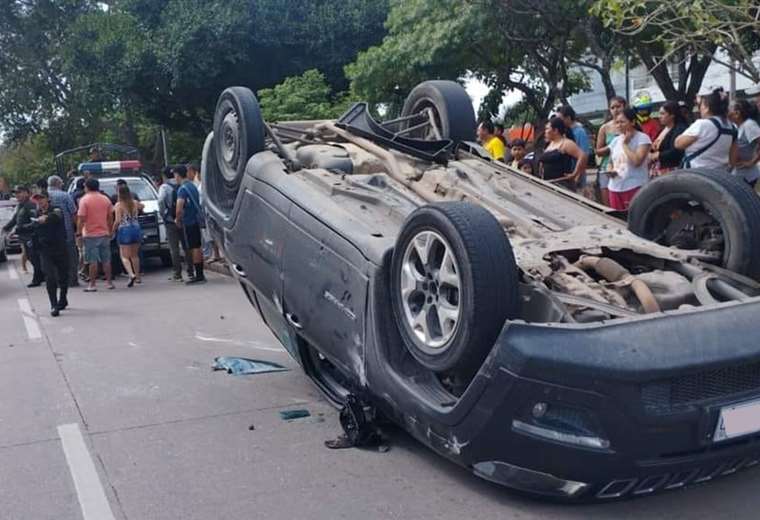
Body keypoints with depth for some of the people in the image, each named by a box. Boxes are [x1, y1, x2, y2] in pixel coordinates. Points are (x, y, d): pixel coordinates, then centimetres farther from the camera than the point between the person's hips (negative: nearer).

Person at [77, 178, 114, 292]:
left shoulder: (84, 200, -8)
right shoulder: (106, 199, 6)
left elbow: (81, 218, -12)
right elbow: (110, 217, 9)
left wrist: (78, 232, -4)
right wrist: (110, 231, 17)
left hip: (90, 234, -4)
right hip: (104, 233, 4)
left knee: (93, 261, -2)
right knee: (106, 260, 11)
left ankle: (92, 284, 0)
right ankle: (109, 282, 15)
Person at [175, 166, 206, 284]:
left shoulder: (182, 189, -14)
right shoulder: (192, 186, 14)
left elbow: (179, 209, -24)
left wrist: (177, 219, -7)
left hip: (188, 221, -9)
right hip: (196, 220, 9)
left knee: (194, 248, -6)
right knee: (197, 247, 13)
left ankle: (199, 276, -4)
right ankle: (200, 275, 19)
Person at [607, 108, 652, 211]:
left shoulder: (642, 138, -5)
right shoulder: (615, 141, 14)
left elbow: (637, 161, -18)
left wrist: (625, 144, -10)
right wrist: (610, 171, 0)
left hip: (635, 187, -6)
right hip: (615, 188, 6)